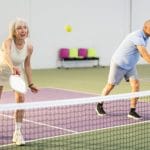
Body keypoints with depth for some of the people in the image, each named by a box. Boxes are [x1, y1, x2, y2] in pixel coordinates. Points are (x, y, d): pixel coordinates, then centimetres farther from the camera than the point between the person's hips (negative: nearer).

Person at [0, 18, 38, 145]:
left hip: (18, 71, 2)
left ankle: (18, 132, -7)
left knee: (21, 98, -17)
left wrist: (30, 84, -4)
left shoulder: (29, 46, -20)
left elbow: (27, 65, -6)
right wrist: (12, 67, -74)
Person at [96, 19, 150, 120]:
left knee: (136, 85, -10)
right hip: (119, 64, -7)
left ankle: (132, 111, -4)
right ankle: (100, 105, 31)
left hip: (130, 66, 7)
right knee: (111, 86, 9)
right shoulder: (138, 37, -31)